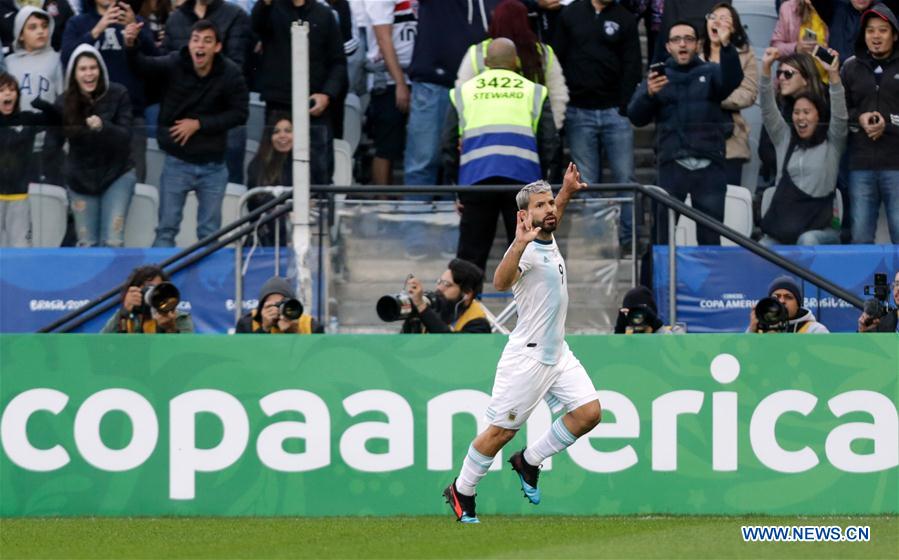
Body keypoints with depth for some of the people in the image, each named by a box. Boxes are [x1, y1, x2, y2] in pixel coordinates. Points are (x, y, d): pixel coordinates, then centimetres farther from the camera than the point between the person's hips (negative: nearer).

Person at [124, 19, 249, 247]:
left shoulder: (230, 74, -11)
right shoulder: (175, 64, -12)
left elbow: (239, 113, -7)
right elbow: (145, 65, -28)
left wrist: (199, 124, -15)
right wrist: (131, 46, -51)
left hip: (212, 165, 0)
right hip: (177, 162, 0)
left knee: (210, 233, 9)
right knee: (166, 229, 3)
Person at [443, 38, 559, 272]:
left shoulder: (463, 92, 16)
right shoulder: (534, 92, 13)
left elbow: (449, 144, 12)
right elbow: (549, 144, 9)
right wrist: (541, 176, 22)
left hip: (476, 181, 1)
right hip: (523, 178, -1)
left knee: (471, 253, 5)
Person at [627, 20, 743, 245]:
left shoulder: (711, 73, 13)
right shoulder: (657, 77, 15)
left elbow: (733, 79, -8)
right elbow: (636, 117, 6)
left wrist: (726, 46, -25)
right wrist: (648, 94, -14)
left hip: (709, 165, 0)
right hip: (673, 163, 0)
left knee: (710, 235, 1)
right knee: (665, 227, -1)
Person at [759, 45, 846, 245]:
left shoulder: (832, 144, 9)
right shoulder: (785, 140, 18)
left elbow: (840, 116, -7)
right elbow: (768, 111, 8)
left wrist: (834, 74, -20)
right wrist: (766, 68, -4)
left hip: (821, 230, -4)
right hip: (782, 226, 4)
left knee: (807, 241, -37)